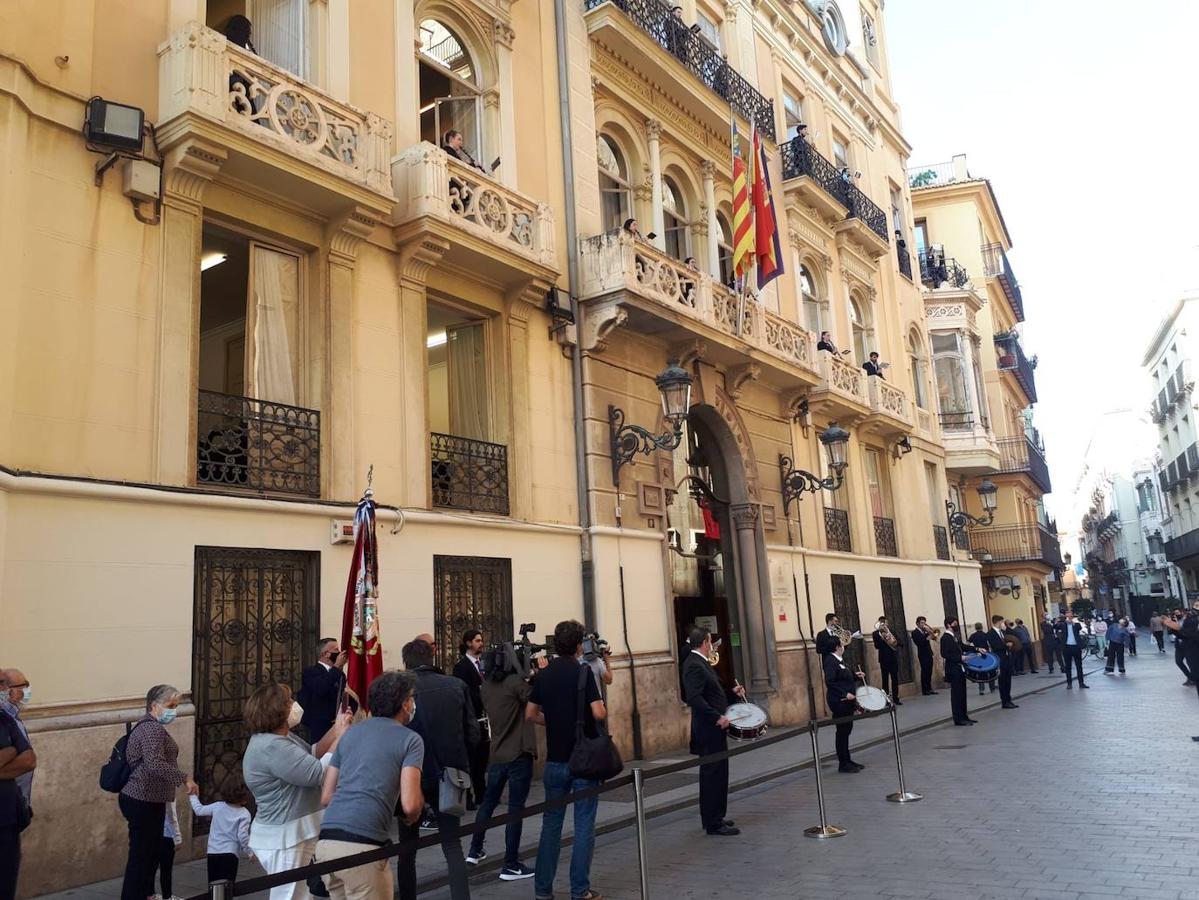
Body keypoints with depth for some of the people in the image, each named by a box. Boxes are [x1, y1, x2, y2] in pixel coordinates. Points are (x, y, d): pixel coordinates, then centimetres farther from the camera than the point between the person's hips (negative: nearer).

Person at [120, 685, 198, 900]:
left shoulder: (151, 726, 17)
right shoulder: (152, 728, -18)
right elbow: (155, 764, -31)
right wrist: (185, 778, -30)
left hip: (147, 801, 11)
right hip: (143, 802, -11)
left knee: (152, 850, 17)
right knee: (141, 853, -4)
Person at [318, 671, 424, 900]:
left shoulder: (351, 732, 21)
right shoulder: (410, 739, 3)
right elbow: (410, 805, -7)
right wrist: (409, 819, 15)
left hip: (327, 841, 7)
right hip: (362, 846, -6)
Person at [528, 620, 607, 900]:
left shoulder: (543, 675, 3)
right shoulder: (582, 673, -12)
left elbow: (531, 714, 8)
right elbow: (598, 713, -19)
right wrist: (606, 711, 3)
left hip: (555, 759, 5)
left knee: (551, 823, 13)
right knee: (584, 825, 4)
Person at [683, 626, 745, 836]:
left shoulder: (699, 662, 13)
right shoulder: (695, 665, -19)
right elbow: (694, 698, -28)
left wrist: (732, 692, 14)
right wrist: (717, 717, -26)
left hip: (712, 727, 11)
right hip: (709, 728, -11)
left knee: (713, 774, 17)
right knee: (714, 774, -5)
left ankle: (713, 818, 26)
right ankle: (714, 823, 2)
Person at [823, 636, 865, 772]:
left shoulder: (839, 660, 12)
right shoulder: (830, 661, -17)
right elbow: (830, 682, -23)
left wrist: (855, 675, 7)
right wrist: (845, 694, -26)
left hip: (846, 701, 10)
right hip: (839, 701, -10)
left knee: (847, 729, 15)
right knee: (842, 731, -2)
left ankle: (847, 760, 25)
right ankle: (843, 763, 6)